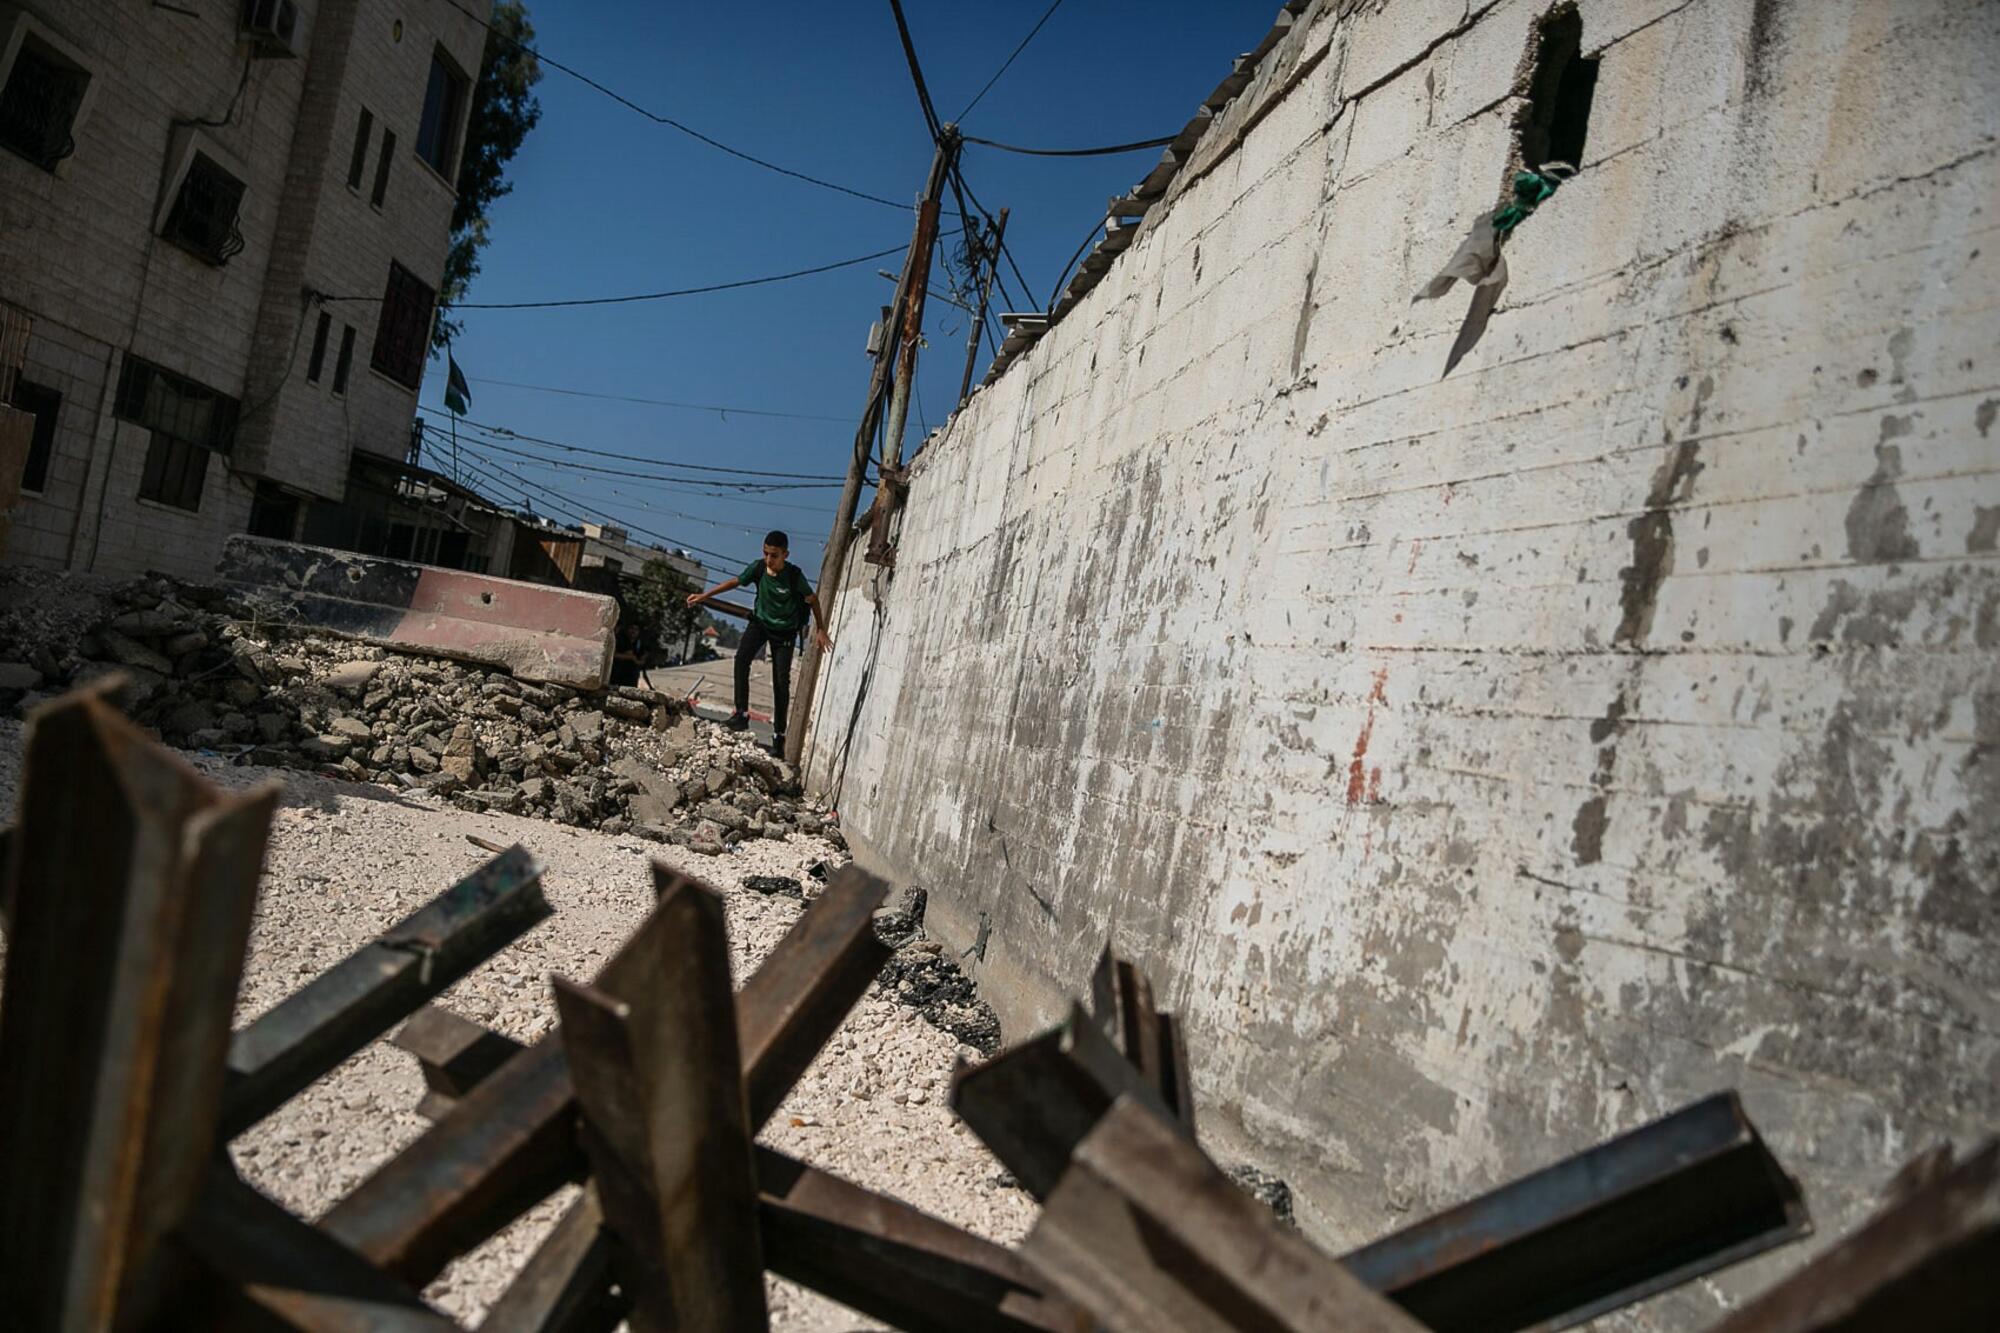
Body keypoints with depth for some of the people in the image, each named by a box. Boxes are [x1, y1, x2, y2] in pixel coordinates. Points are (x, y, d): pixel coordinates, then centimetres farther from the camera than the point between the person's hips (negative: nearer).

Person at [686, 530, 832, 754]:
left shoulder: (794, 575, -24)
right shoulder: (758, 568, -17)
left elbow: (812, 600, -9)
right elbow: (734, 582, 0)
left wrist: (820, 629, -6)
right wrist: (705, 596, 0)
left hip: (784, 630, -2)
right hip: (760, 621, 2)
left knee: (781, 681, -5)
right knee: (741, 658, -24)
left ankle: (779, 734, 3)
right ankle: (742, 713, -20)